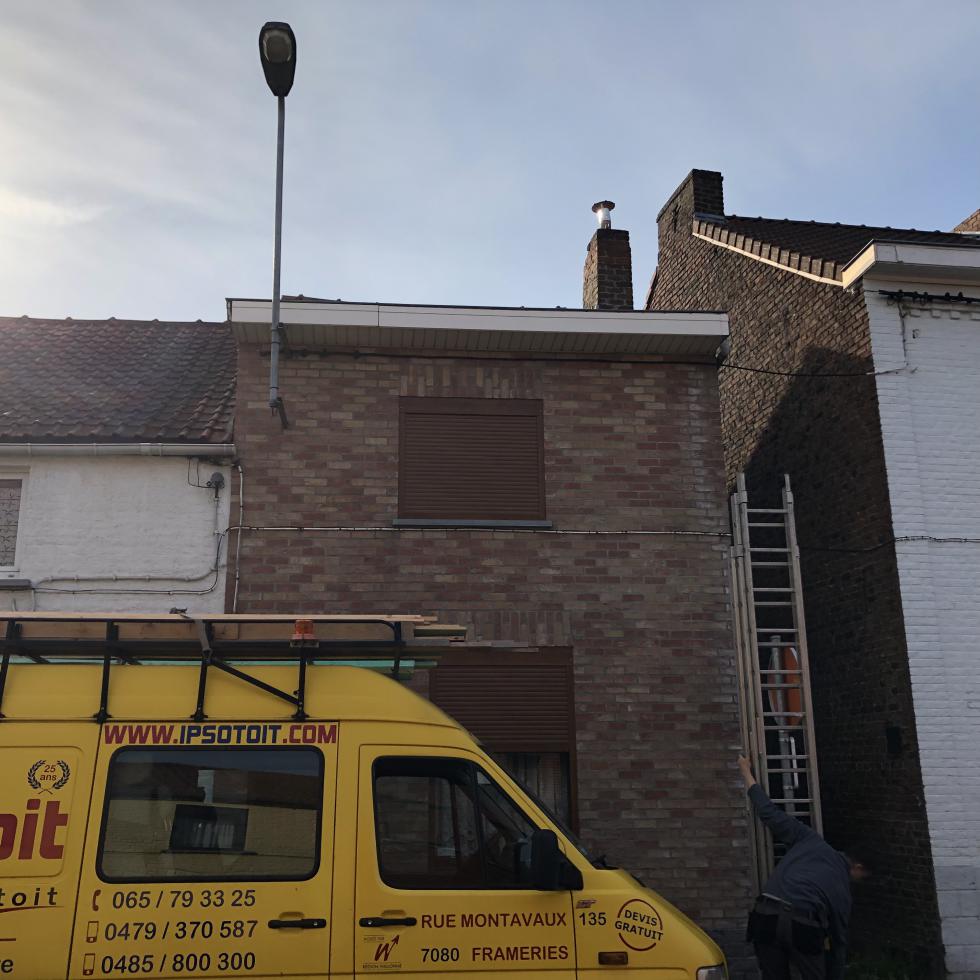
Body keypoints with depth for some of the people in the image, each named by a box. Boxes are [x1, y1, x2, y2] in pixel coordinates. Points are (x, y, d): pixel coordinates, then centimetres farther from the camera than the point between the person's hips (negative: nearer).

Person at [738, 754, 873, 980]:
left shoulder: (811, 840, 23)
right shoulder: (843, 890, 22)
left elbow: (771, 814, 14)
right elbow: (837, 943, 28)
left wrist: (747, 773, 24)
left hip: (765, 916, 2)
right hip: (802, 923, -2)